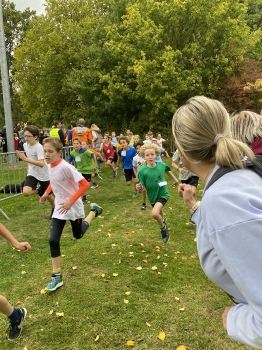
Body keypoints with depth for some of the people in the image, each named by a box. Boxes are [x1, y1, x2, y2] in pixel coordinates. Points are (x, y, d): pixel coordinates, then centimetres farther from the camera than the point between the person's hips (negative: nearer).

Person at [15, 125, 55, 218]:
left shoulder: (39, 147, -25)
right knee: (25, 192, -19)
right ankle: (39, 191, 12)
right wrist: (29, 167, 15)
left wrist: (26, 159, -40)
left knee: (48, 195, 12)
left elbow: (41, 164, -36)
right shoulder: (25, 145, -3)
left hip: (43, 175, -5)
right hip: (32, 173, 5)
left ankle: (54, 209, 42)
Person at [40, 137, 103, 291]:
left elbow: (85, 184, -27)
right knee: (53, 240, -5)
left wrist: (70, 202, -28)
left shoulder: (66, 167, -27)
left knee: (78, 235, 18)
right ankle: (57, 276, 7)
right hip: (59, 208, 5)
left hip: (73, 207, -5)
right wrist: (46, 193, 5)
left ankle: (94, 211, 41)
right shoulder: (50, 166, -4)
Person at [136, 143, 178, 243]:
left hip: (163, 194, -2)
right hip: (152, 196, 2)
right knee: (159, 213, 27)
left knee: (154, 213, -26)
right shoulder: (142, 171, -20)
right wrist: (138, 188, -39)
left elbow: (167, 170, 11)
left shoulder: (161, 165, -14)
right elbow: (141, 189, -17)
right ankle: (163, 221, 66)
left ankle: (163, 227, 6)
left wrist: (175, 179, 20)